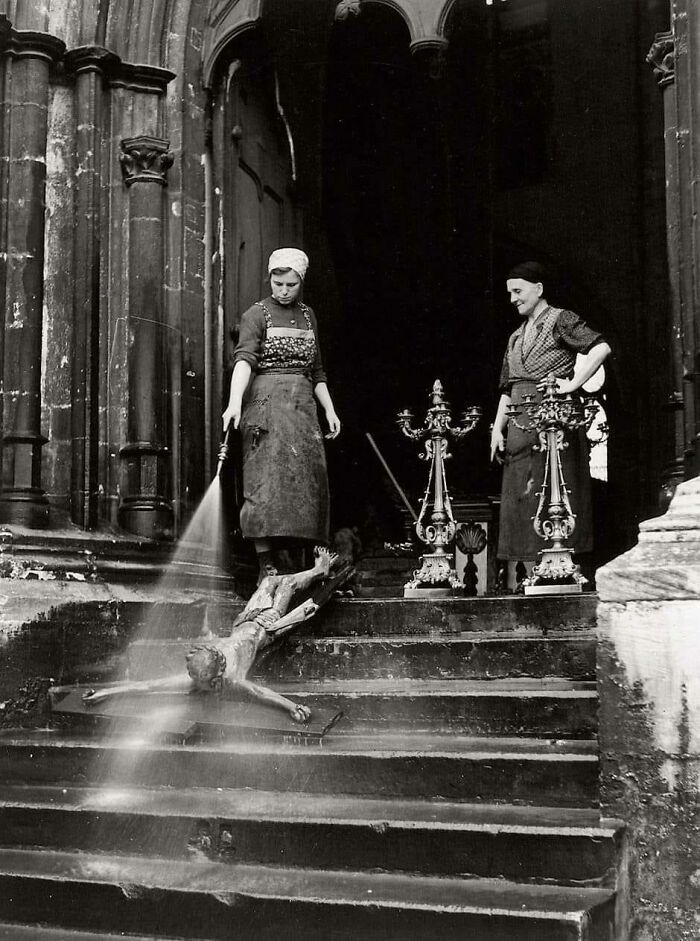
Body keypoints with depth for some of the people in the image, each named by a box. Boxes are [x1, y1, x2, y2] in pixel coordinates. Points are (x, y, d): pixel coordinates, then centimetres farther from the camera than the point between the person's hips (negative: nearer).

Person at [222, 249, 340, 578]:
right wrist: (234, 402, -31)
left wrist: (330, 410, 17)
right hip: (266, 402, -6)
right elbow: (244, 359, -16)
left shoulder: (307, 316, 18)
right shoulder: (257, 314, 0)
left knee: (307, 482, 1)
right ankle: (266, 566, -20)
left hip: (302, 404, 6)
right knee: (267, 478, -16)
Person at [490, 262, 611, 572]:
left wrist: (572, 384, -17)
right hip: (521, 424, 7)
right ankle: (533, 573, 5)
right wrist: (497, 429, 9)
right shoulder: (516, 337, 21)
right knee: (521, 496, 3)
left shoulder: (560, 320, 0)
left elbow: (601, 348, -14)